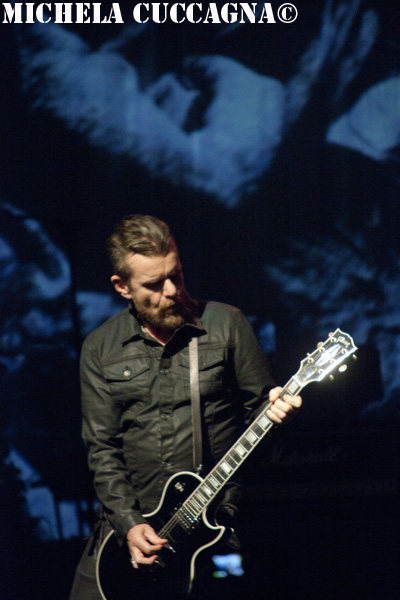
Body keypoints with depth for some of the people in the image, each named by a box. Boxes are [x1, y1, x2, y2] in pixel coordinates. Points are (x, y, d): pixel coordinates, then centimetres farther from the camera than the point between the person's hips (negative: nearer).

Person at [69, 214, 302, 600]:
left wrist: (276, 408, -17)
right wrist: (128, 524, -8)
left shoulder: (227, 325, 1)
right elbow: (101, 447, 3)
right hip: (130, 519, 2)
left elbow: (259, 405, 7)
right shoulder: (100, 349, 5)